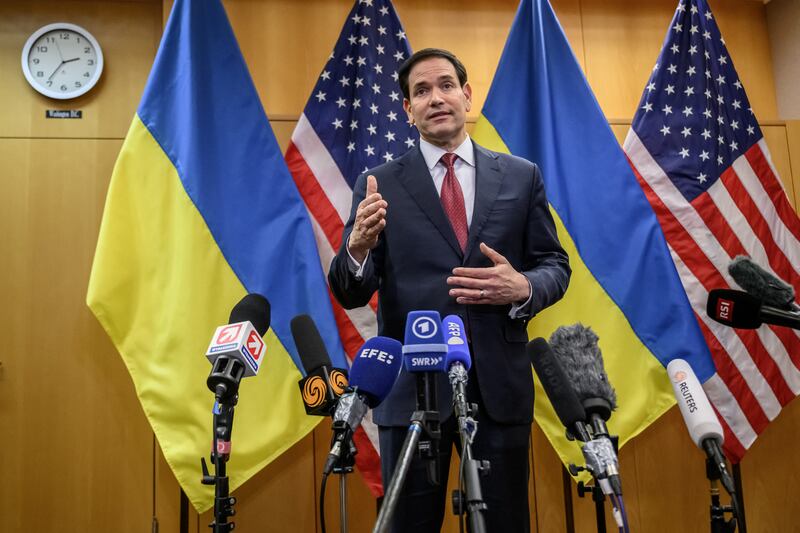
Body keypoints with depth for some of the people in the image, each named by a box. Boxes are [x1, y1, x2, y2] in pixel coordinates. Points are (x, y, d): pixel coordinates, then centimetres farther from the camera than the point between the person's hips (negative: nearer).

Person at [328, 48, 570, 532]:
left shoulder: (521, 176, 7)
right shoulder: (379, 184, 2)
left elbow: (555, 265, 9)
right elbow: (352, 294, -2)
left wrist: (524, 289, -14)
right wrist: (358, 247, -25)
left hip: (499, 383, 2)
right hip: (410, 387, -1)